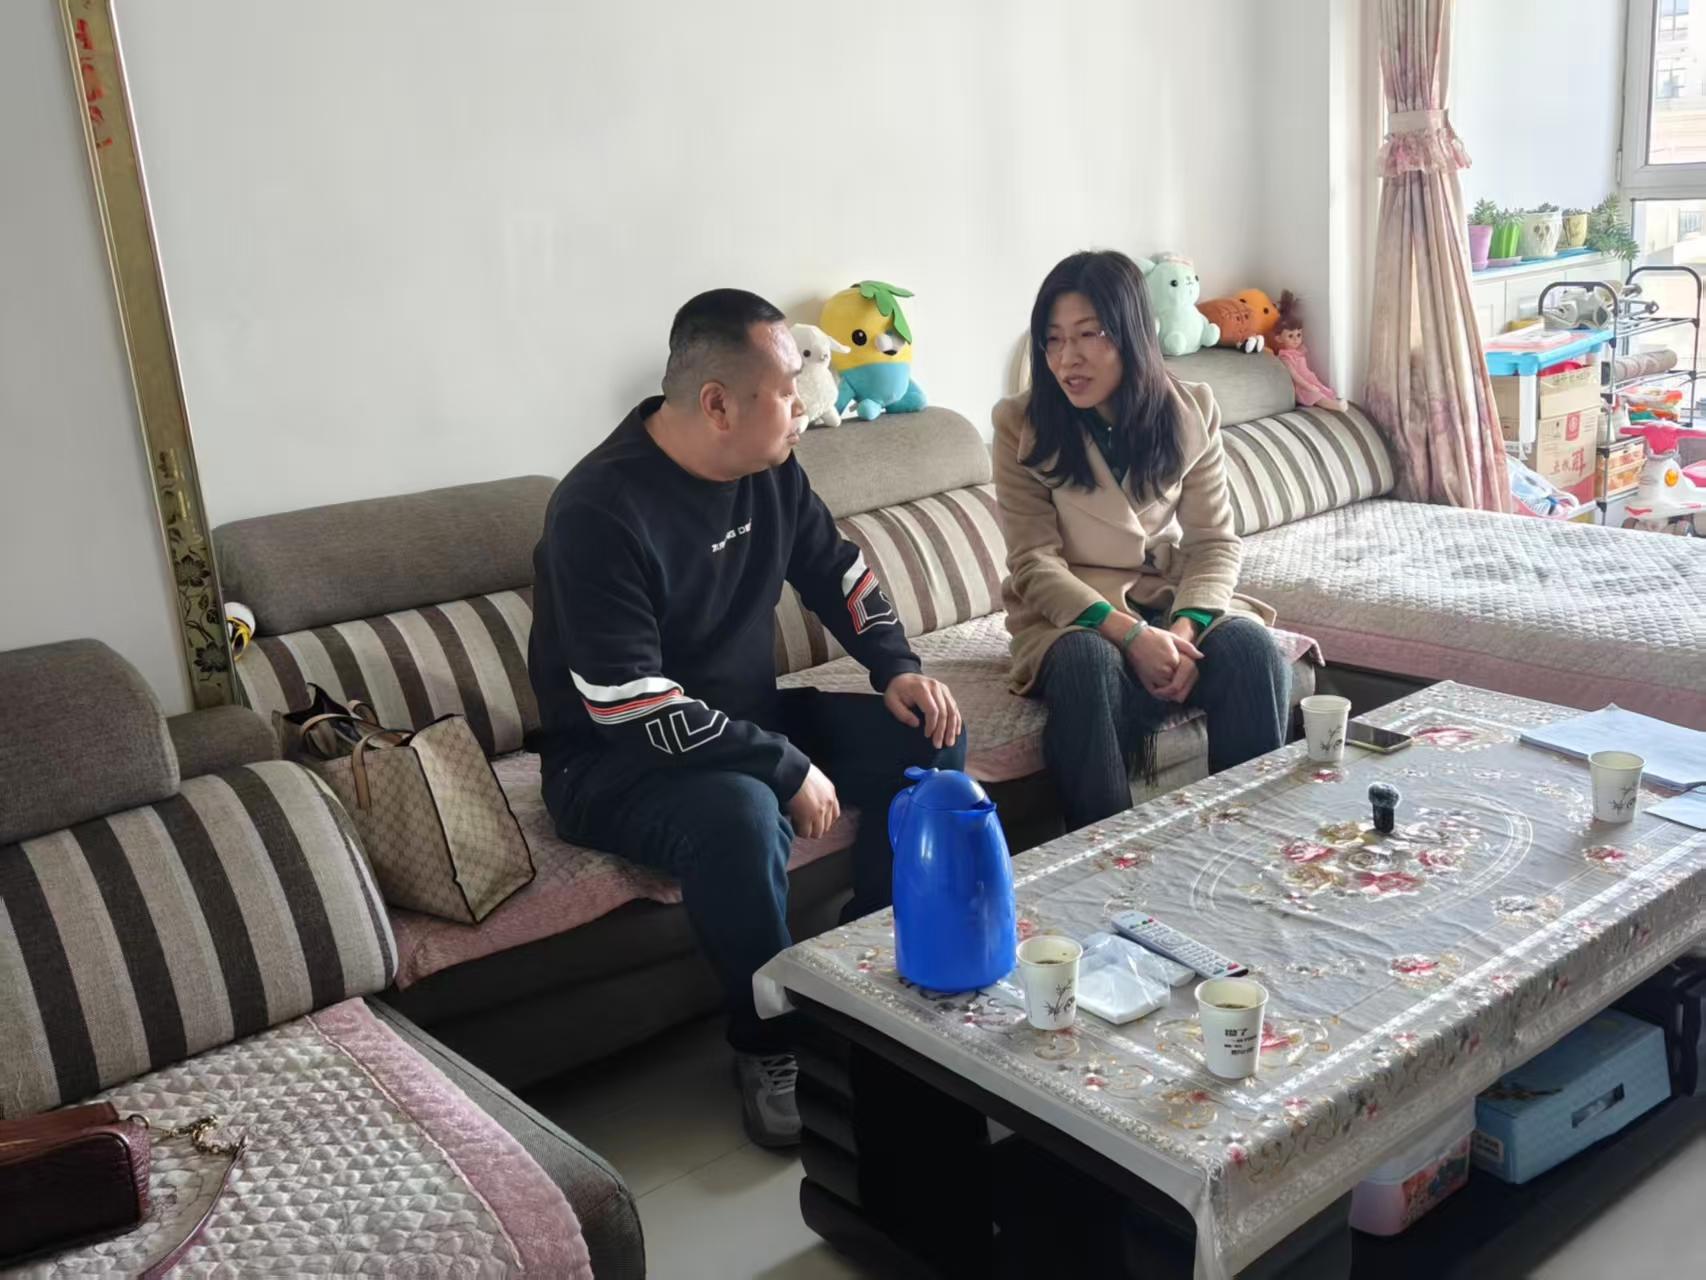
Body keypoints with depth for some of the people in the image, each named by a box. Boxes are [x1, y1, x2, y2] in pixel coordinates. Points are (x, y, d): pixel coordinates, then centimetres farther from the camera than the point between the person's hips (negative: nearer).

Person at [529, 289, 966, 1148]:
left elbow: (834, 569, 13)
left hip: (748, 719, 8)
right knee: (741, 815, -38)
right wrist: (787, 767, -28)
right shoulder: (600, 511, -27)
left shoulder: (767, 467, -3)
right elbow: (635, 709, -31)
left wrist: (897, 666, -4)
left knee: (929, 740, -6)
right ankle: (770, 1046, -13)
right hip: (617, 758, -8)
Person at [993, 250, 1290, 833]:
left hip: (1175, 605, 3)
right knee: (1088, 665, -36)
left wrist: (1187, 627, -22)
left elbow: (1215, 542, -1)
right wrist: (1131, 634, -26)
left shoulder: (1190, 411, 0)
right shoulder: (1021, 425, -8)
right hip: (1070, 615, -2)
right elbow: (1035, 565, -12)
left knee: (1250, 648, -28)